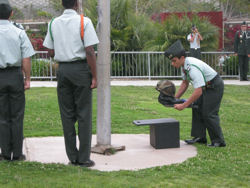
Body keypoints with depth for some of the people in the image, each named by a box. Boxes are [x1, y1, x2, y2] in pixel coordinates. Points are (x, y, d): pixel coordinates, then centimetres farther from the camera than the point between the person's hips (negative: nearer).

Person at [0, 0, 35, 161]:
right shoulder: (19, 33, -2)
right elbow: (26, 59, -6)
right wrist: (27, 78, 1)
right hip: (15, 75, 0)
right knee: (17, 117, 7)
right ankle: (17, 154, 9)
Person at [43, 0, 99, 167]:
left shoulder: (53, 23, 6)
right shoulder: (84, 22, -8)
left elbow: (50, 50, 8)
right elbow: (89, 51, -12)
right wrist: (94, 77, -9)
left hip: (62, 69, 4)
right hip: (81, 68, -4)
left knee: (67, 115, 8)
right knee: (84, 115, 2)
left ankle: (72, 157, 12)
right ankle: (84, 158, 4)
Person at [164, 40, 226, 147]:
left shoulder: (193, 68, -35)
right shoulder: (183, 64, -5)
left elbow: (198, 92, -36)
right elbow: (185, 83, 10)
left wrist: (184, 105, -32)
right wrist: (175, 98, 2)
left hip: (215, 86, -10)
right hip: (205, 86, 10)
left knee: (209, 113, -10)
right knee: (197, 109, 7)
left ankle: (218, 141, -2)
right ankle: (200, 137, 11)